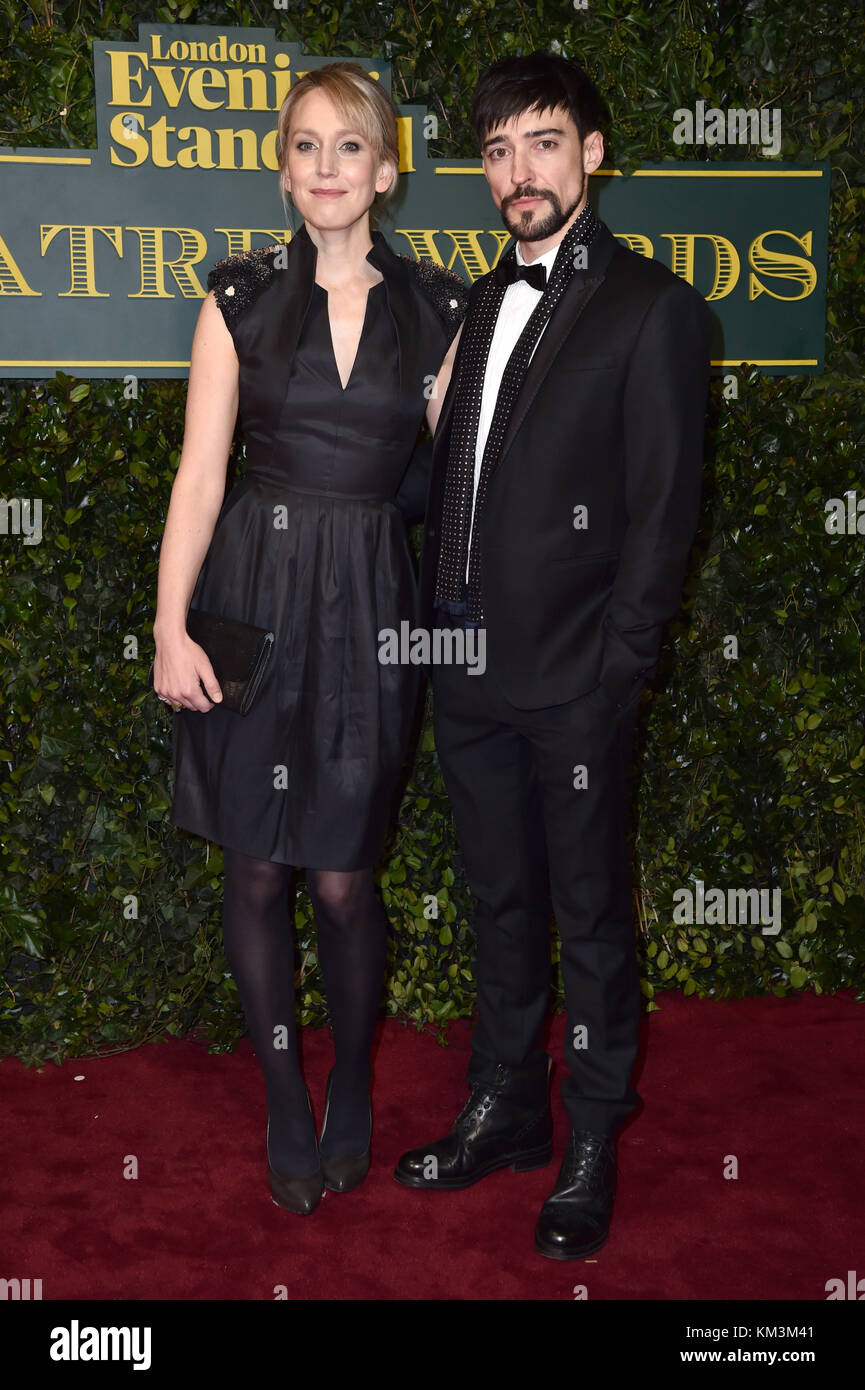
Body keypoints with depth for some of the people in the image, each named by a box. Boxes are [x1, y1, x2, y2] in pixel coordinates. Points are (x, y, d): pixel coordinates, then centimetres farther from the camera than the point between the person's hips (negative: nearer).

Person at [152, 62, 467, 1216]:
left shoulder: (434, 307, 5)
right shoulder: (240, 295, 3)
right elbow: (200, 471, -1)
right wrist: (170, 627, -8)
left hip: (368, 608, 0)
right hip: (253, 592, 1)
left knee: (341, 878, 2)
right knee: (257, 871, 7)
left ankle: (351, 1098, 28)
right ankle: (288, 1114, 26)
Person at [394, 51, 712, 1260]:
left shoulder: (652, 308, -6)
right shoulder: (482, 302, 14)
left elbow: (663, 510, -9)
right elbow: (453, 479, 14)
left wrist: (617, 670, -13)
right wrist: (434, 625, 7)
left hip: (574, 682, -6)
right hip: (469, 670, 6)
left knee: (592, 918, 7)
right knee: (502, 902, 17)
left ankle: (594, 1145, 24)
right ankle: (505, 1110, 33)